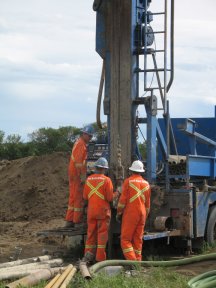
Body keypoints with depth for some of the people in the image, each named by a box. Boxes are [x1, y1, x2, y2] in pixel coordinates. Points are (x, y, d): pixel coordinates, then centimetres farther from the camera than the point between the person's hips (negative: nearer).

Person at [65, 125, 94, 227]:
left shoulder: (78, 142, 18)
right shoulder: (81, 144, -14)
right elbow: (78, 162, -21)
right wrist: (82, 176, -21)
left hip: (73, 174, 10)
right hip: (77, 175, -10)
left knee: (73, 197, 12)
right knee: (79, 198, -5)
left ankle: (69, 220, 14)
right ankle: (77, 221, -3)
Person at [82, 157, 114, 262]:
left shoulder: (89, 179, 3)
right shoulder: (106, 180, -10)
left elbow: (85, 196, 7)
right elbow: (110, 197, -11)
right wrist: (115, 194, 10)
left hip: (91, 210, 4)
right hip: (103, 210, -4)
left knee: (91, 232, 11)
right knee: (102, 233, 1)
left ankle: (89, 255, 9)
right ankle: (100, 257, 0)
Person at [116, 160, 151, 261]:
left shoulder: (128, 181, -6)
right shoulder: (146, 184, 11)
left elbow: (123, 199, -9)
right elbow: (147, 203, 15)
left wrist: (119, 213, 1)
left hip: (130, 214, -5)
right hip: (142, 214, 6)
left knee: (125, 239, -5)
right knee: (138, 240, 9)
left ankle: (131, 260, -21)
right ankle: (138, 261, 7)